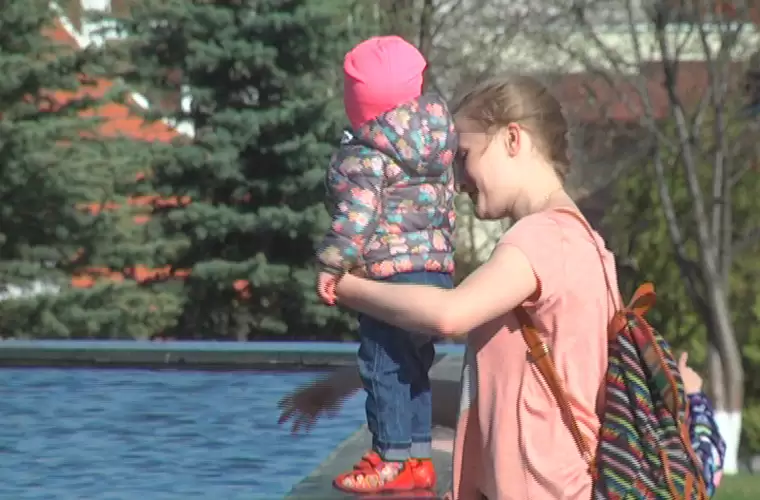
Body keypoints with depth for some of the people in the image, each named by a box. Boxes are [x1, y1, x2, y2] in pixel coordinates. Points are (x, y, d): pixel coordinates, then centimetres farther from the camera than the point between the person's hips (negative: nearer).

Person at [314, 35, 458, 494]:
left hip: (389, 273, -8)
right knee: (413, 367, 15)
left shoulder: (365, 158, -12)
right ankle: (418, 455, 18)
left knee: (385, 366, -3)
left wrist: (332, 264, -17)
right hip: (437, 267, 8)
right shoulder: (438, 144, 12)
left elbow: (356, 217, -20)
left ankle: (392, 460, -3)